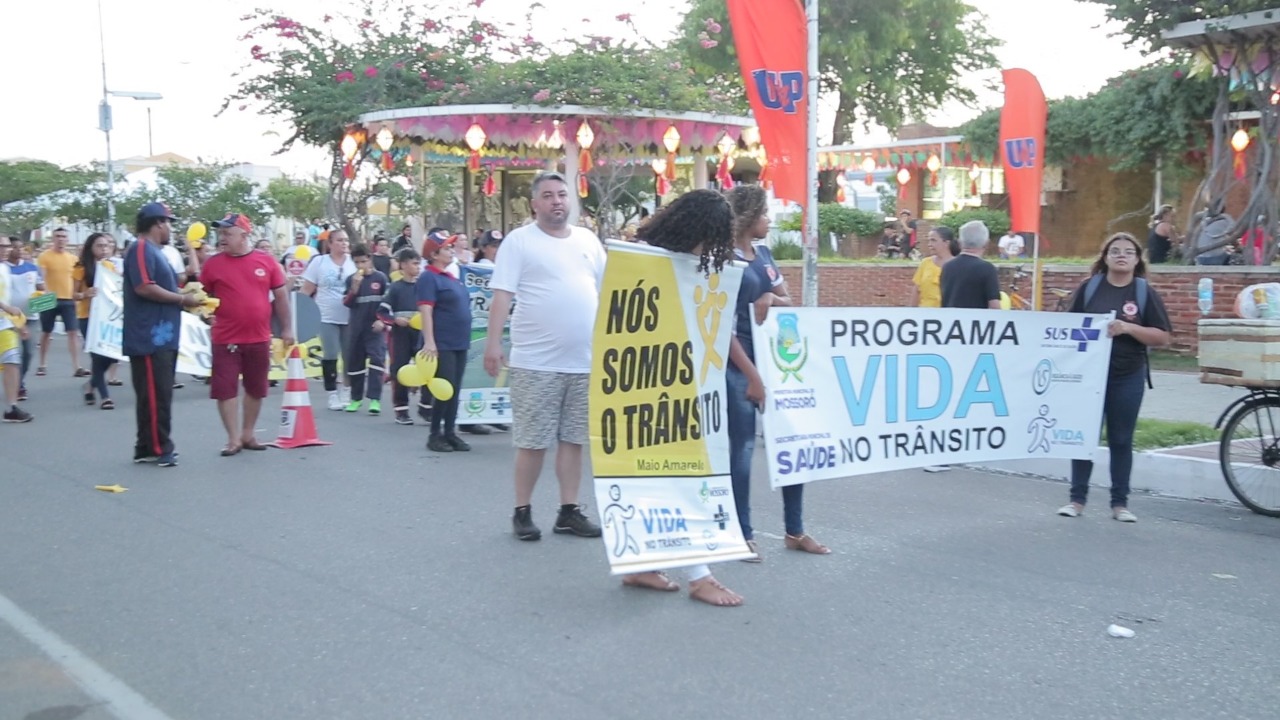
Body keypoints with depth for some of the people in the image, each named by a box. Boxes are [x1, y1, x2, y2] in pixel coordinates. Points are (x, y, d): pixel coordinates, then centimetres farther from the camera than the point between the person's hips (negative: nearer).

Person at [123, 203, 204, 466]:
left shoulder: (155, 251, 21)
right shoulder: (141, 249, -11)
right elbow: (144, 287, -22)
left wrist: (183, 297, 11)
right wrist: (182, 299, -14)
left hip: (162, 336, 11)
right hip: (149, 337, -11)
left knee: (161, 394, 12)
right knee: (154, 395, -8)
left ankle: (149, 446, 18)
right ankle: (157, 448, -5)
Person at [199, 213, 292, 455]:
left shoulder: (266, 261, 0)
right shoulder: (213, 264, -2)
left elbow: (280, 296, 5)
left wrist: (286, 328, 4)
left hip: (259, 339, 1)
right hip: (225, 340, -1)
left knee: (256, 389, 11)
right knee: (225, 389, -2)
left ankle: (248, 434, 26)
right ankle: (233, 438, 8)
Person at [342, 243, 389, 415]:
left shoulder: (380, 278, -2)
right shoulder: (351, 279, 3)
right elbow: (347, 303, -5)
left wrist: (382, 320, -8)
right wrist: (355, 286, -17)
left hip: (375, 327, -3)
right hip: (356, 327, 3)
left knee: (376, 359, -13)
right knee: (354, 362, 8)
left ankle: (374, 399, -14)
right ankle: (356, 398, 22)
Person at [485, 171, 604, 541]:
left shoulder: (588, 240, 12)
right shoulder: (519, 240, -3)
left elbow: (605, 292, 17)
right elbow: (502, 296, -8)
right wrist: (493, 344, -15)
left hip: (585, 360, 5)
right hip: (536, 362, -5)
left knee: (573, 439, 11)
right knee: (532, 442, 2)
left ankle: (569, 511, 20)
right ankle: (522, 512, 15)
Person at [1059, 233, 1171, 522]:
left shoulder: (1145, 292, 0)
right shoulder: (1089, 287, 3)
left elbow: (1162, 337, -4)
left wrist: (1128, 328, -18)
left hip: (1127, 377, -1)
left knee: (1121, 439, 7)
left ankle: (1120, 502, 15)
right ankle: (1077, 498, 12)